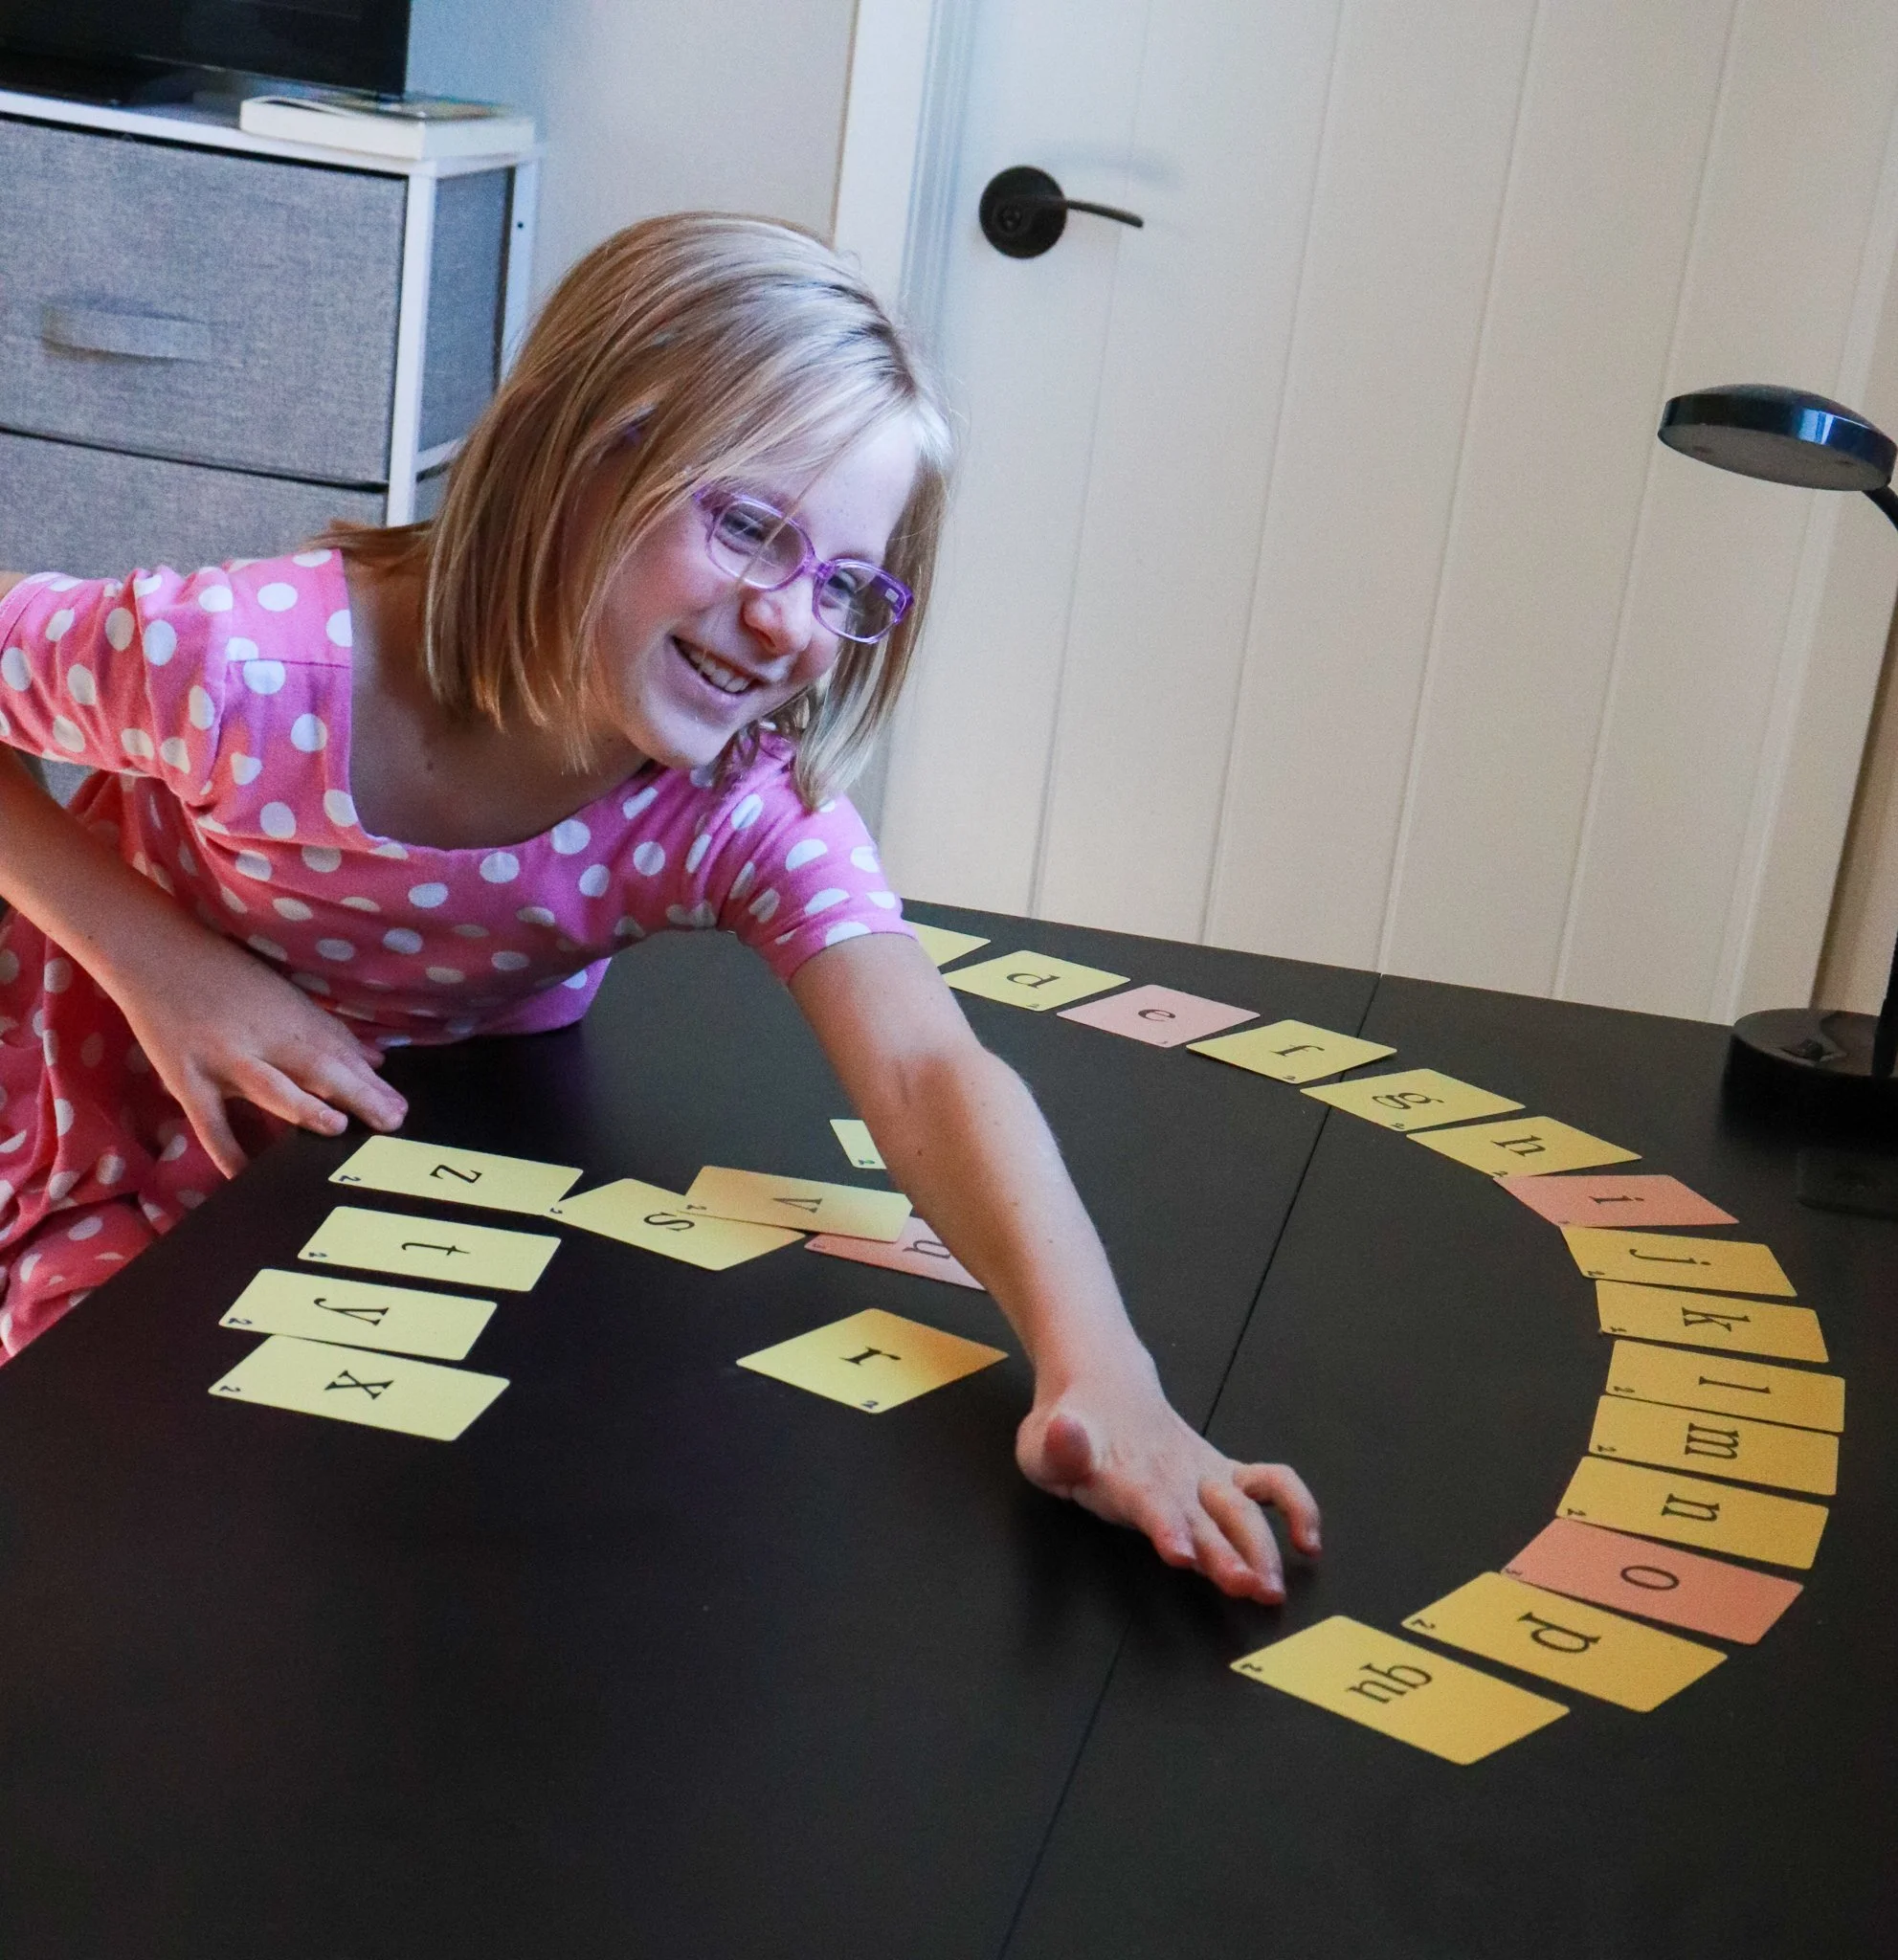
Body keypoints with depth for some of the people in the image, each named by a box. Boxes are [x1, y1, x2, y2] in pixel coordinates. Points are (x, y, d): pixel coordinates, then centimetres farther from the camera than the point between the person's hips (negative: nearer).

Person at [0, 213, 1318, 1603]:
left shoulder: (748, 805, -24)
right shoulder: (238, 667, -32)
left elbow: (928, 1073, -38)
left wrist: (1098, 1371, -57)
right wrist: (159, 958, -27)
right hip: (142, 1190, -2)